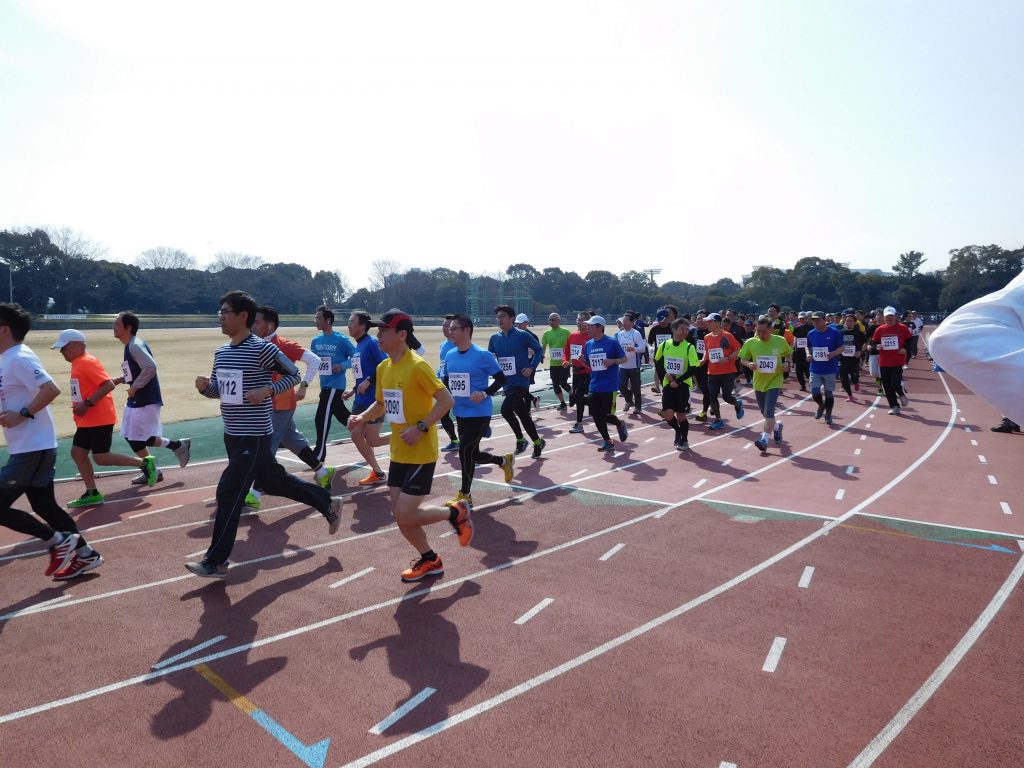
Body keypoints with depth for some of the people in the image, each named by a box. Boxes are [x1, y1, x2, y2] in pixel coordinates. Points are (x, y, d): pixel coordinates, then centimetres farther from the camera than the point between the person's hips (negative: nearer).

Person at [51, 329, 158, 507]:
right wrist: (80, 408, 10)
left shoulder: (87, 362, -15)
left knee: (101, 458, -8)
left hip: (100, 419, -10)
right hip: (87, 421, 10)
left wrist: (87, 404, -24)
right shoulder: (77, 364, 15)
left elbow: (109, 385, -24)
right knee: (77, 453, 9)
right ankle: (92, 494, 15)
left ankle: (145, 463, 2)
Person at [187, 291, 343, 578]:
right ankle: (328, 504, 35)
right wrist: (204, 387, -4)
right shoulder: (221, 352, 9)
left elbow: (293, 375, -9)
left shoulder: (261, 348, -16)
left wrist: (267, 390, -23)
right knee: (274, 482, 18)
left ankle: (216, 561, 7)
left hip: (254, 436, -9)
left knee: (228, 493, -6)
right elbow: (219, 390, 17)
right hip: (233, 435, 9)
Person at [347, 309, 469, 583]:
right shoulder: (383, 368, 6)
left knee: (406, 516, -8)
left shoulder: (417, 366, -18)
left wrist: (421, 427, -24)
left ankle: (456, 512, 17)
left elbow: (446, 400, -18)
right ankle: (430, 560, 30)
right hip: (398, 453, 8)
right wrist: (363, 417, 2)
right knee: (401, 515, 10)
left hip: (421, 453, -8)